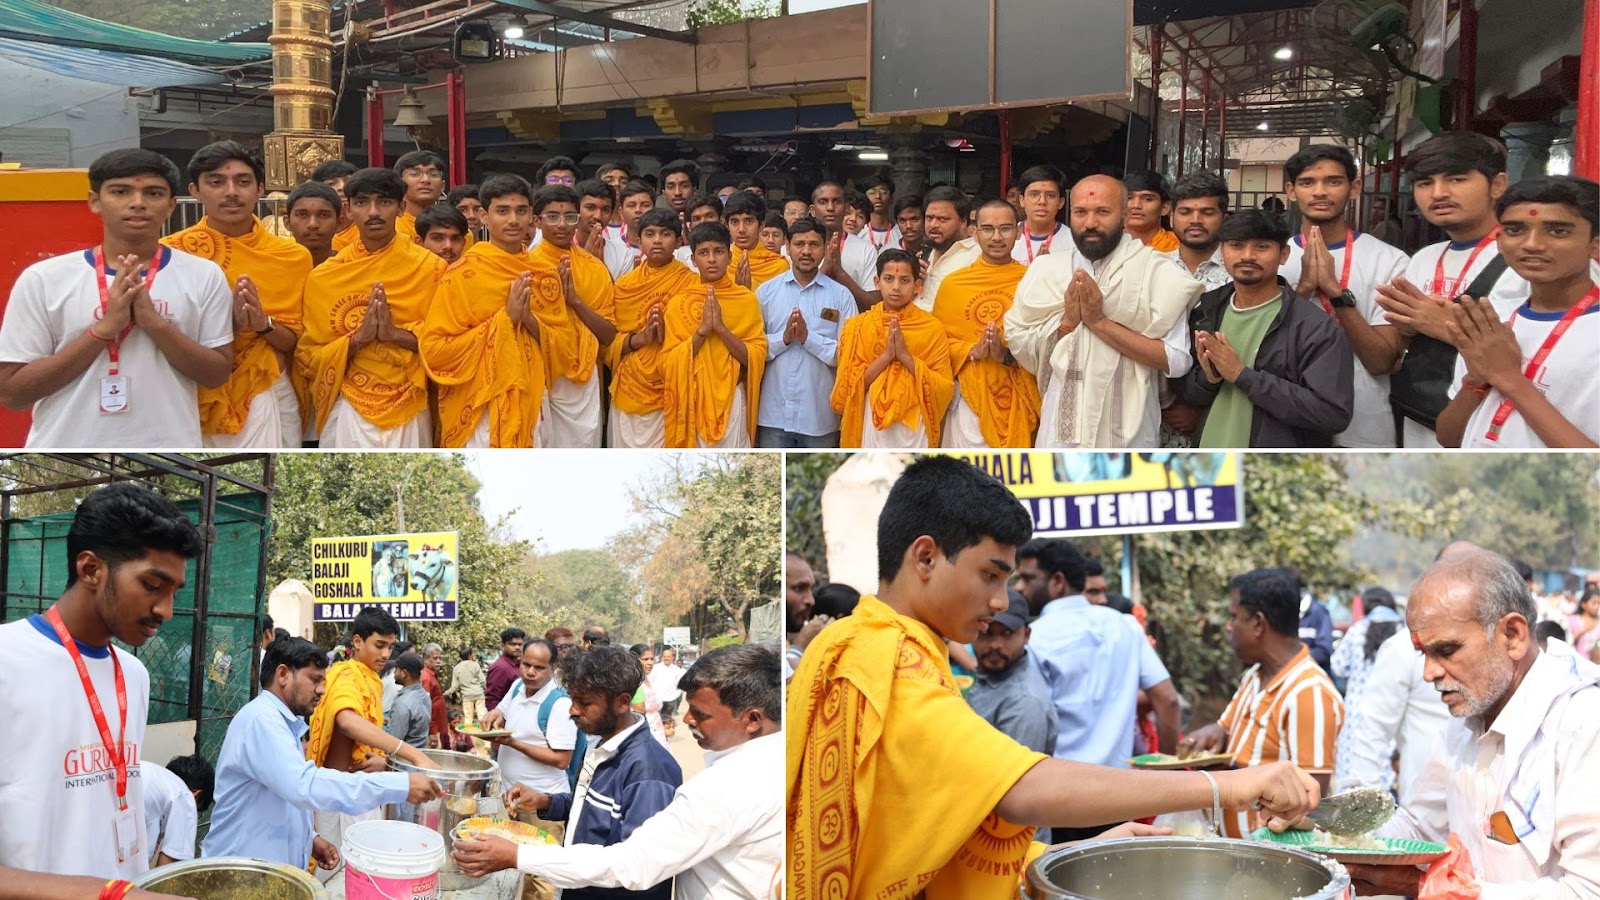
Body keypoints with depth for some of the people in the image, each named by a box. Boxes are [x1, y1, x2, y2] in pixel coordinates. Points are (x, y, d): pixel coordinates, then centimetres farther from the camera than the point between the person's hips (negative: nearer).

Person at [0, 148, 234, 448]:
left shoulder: (203, 275, -1)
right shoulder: (43, 278, -4)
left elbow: (217, 374, -3)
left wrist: (154, 322, -17)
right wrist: (103, 328, -16)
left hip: (169, 446, 1)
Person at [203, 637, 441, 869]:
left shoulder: (280, 722, 16)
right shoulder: (261, 720, -17)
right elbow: (306, 786, -32)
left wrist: (311, 838, 5)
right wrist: (400, 786, -33)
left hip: (272, 869, 10)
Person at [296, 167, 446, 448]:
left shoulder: (430, 267, -1)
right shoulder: (324, 277, 2)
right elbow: (308, 357, 4)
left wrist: (396, 333, -16)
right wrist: (358, 337, -13)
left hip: (409, 410, 0)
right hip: (350, 412, 0)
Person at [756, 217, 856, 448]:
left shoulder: (841, 296, 1)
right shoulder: (766, 292, 4)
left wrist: (808, 338, -16)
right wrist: (784, 338, -15)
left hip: (820, 415, 0)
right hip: (774, 413, 1)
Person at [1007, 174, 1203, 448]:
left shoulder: (1157, 271, -8)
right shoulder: (1046, 269, 4)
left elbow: (1176, 360, -15)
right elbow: (1019, 345, 4)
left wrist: (1100, 322, -18)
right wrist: (1066, 322, -12)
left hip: (1126, 432, -3)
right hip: (1061, 426, 3)